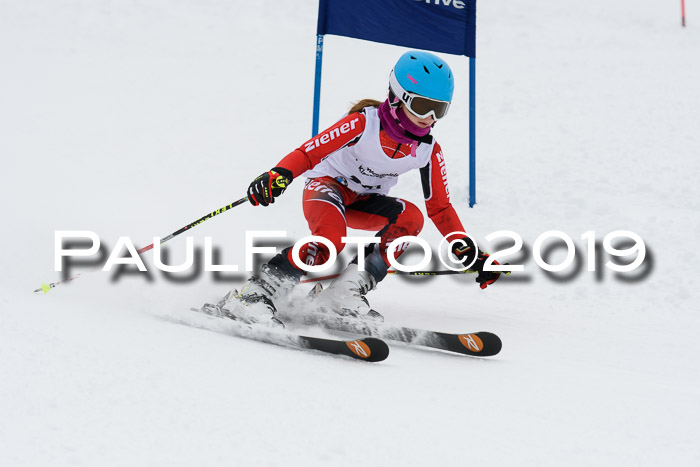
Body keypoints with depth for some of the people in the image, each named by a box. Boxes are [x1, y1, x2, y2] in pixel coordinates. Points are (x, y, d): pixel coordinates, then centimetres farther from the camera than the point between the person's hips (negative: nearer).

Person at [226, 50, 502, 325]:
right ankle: (258, 292, -26)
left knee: (410, 217, -25)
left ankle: (347, 290, -25)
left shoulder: (428, 151, -7)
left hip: (365, 204, 5)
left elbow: (440, 208, 1)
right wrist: (280, 175, -45)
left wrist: (468, 251, -9)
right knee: (330, 242, -36)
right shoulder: (364, 123, -21)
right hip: (327, 186, -5)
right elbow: (310, 151, -25)